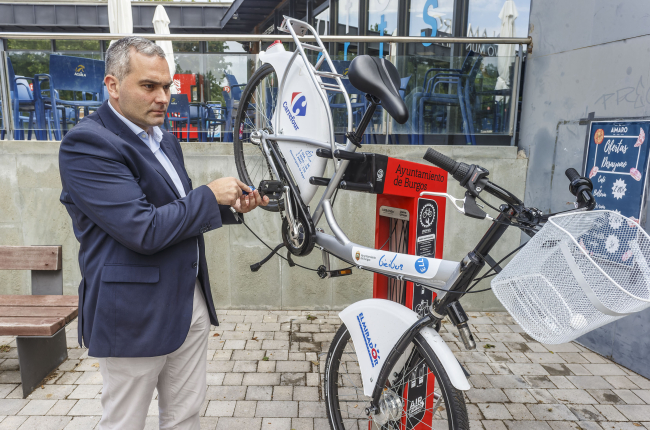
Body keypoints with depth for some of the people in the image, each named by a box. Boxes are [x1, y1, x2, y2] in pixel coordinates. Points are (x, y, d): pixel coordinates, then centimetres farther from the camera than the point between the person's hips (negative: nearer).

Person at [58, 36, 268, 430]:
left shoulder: (165, 140, 11)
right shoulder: (87, 144, -16)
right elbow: (144, 231, -25)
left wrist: (230, 207, 2)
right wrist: (210, 196, -15)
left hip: (191, 301, 8)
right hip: (135, 313, -7)